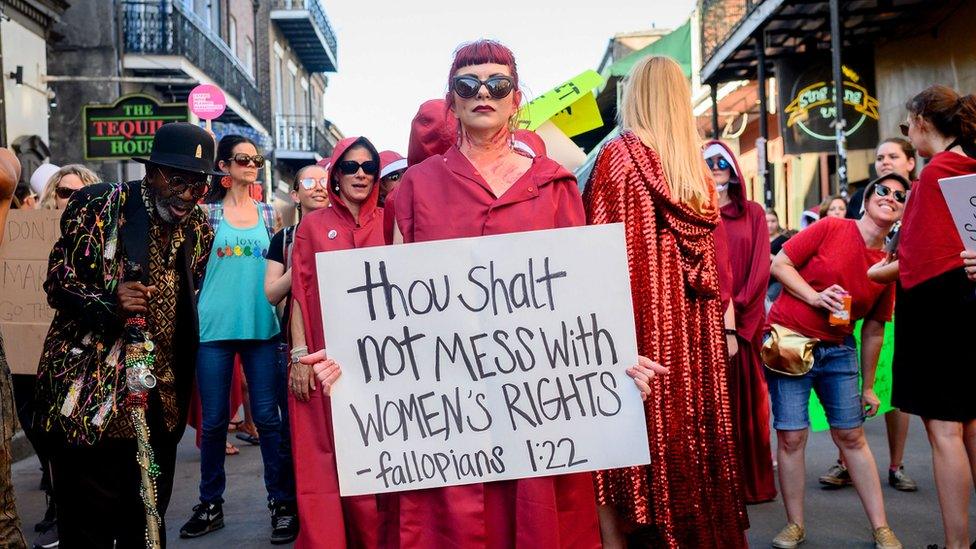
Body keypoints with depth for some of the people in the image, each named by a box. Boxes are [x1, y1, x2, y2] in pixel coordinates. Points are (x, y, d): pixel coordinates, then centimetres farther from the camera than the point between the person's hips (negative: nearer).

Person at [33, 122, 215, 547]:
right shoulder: (98, 205, -8)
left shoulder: (199, 229, 8)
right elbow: (57, 283, -7)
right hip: (91, 393, -5)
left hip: (160, 397, 5)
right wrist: (107, 303, -27)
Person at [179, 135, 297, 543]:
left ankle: (282, 503, 10)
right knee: (214, 421, 6)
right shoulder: (208, 211, 5)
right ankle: (210, 504, 22)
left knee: (267, 417, 1)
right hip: (214, 326, -1)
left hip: (261, 325, 1)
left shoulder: (268, 212, 11)